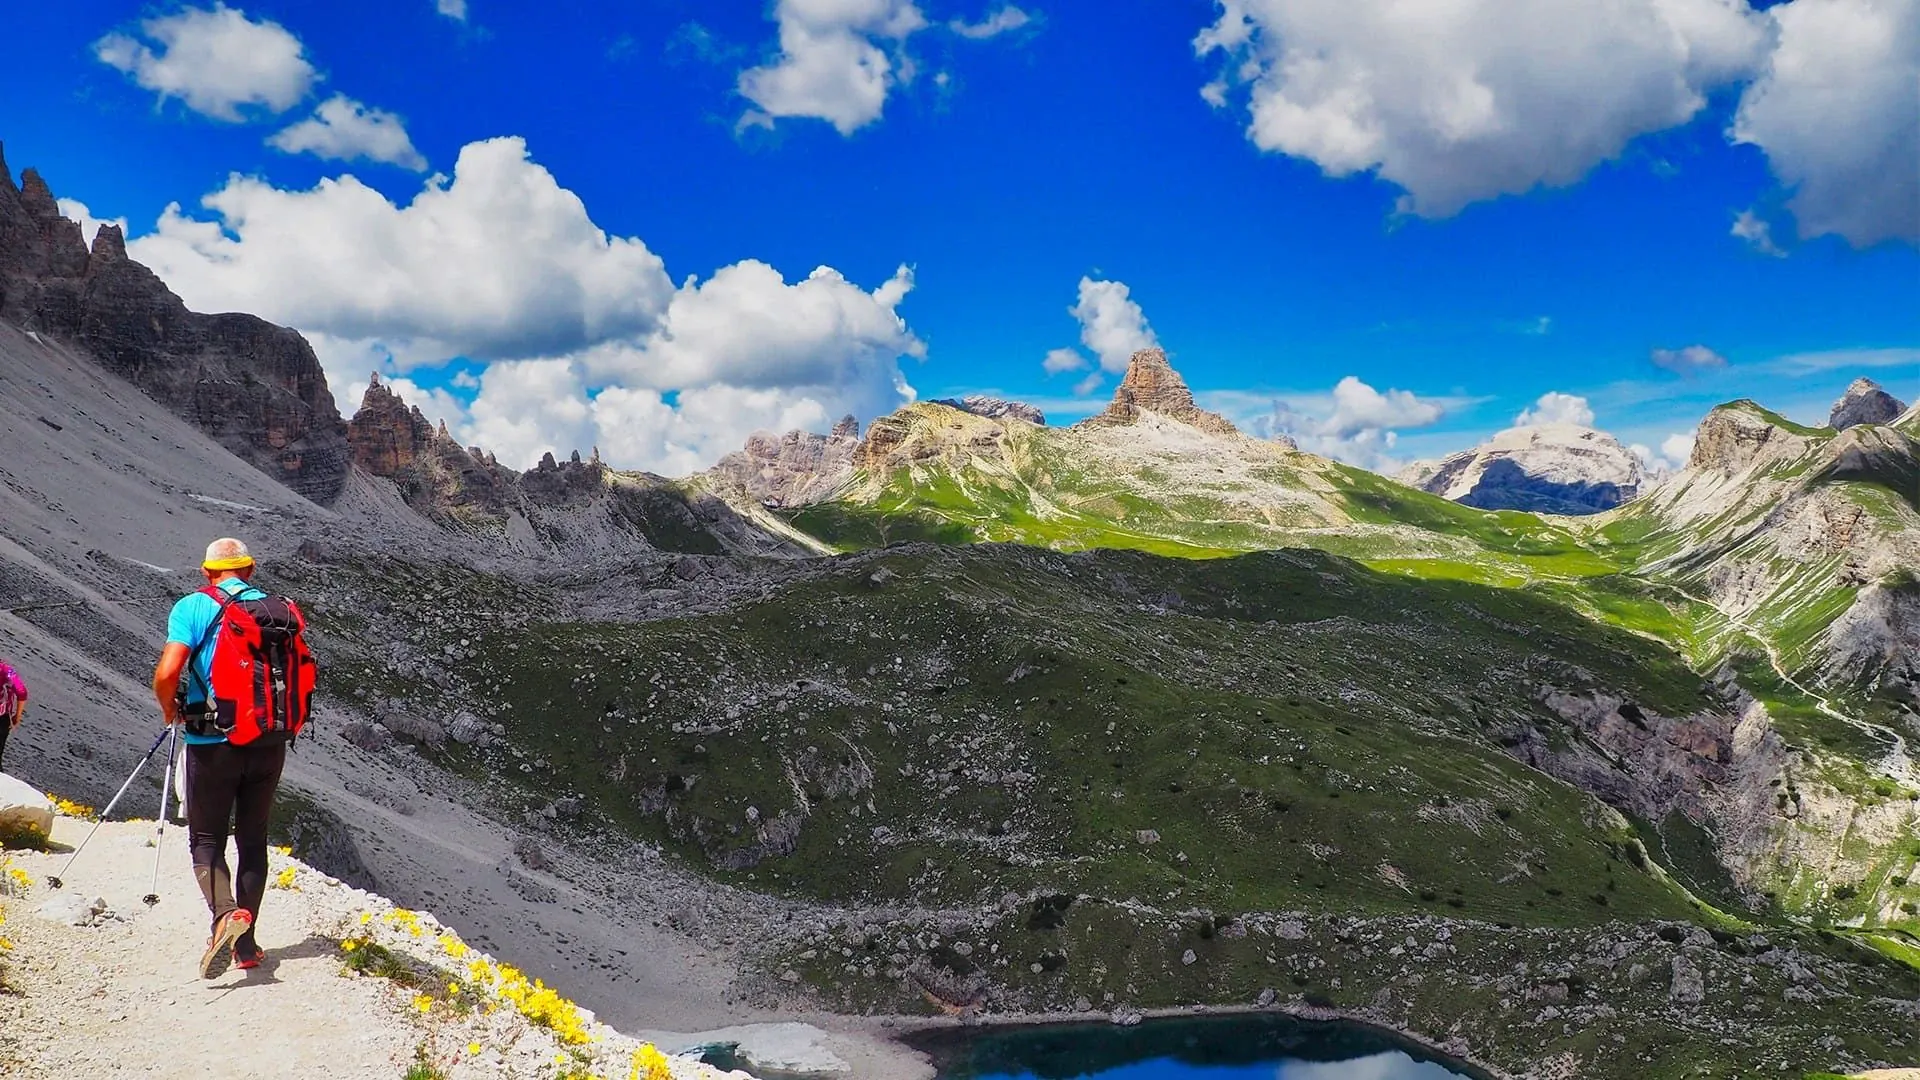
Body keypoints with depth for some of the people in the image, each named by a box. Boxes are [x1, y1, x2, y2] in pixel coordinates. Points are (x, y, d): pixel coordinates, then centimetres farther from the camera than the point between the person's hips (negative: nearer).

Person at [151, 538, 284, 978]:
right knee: (253, 841, 14)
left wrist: (169, 708, 6)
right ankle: (245, 946, 16)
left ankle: (226, 912, -19)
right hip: (269, 743, 3)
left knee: (206, 840, 8)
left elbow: (167, 672, -14)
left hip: (212, 743, -3)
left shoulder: (193, 607, -4)